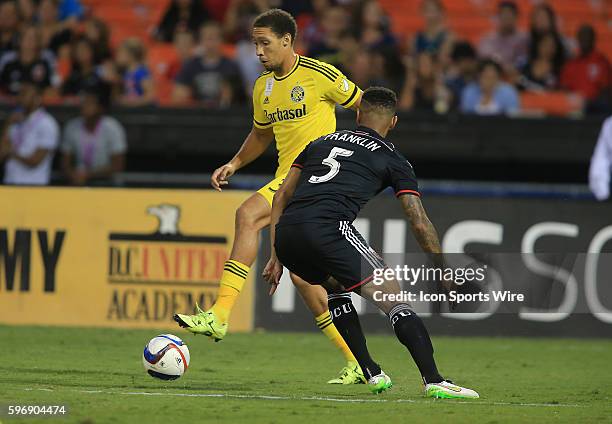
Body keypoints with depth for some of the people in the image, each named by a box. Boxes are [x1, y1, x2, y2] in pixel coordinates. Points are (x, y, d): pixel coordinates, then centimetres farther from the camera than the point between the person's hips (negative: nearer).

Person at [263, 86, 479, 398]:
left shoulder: (320, 143, 31)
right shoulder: (392, 159, 18)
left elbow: (280, 198, 28)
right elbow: (420, 224, 13)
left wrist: (276, 257, 30)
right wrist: (444, 272, 23)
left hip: (284, 233, 5)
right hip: (328, 229, -5)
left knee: (336, 288, 32)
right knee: (394, 300, -1)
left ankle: (371, 373, 26)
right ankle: (433, 381, -14)